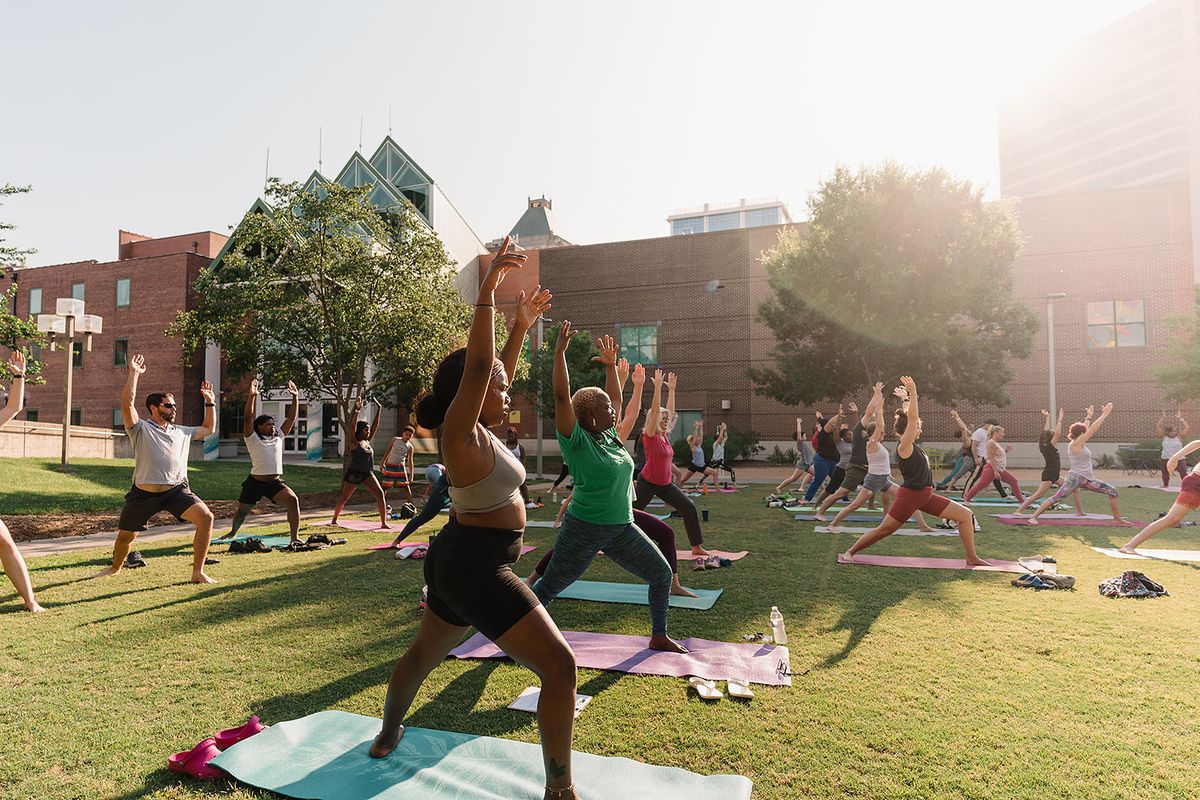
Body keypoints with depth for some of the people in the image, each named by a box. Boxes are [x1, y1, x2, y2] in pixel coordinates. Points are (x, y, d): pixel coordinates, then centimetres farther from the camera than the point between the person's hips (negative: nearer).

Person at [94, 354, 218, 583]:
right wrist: (134, 373, -21)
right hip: (144, 494, -2)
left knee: (205, 517, -21)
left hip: (177, 490, 2)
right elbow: (127, 403, -19)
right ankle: (116, 567, 50)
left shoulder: (182, 432, 13)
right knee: (125, 535, 14)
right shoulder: (140, 429, -3)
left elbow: (208, 428, 29)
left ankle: (198, 573, -14)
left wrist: (210, 402, 23)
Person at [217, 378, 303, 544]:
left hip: (275, 482, 3)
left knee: (293, 500, -22)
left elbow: (292, 418, 7)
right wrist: (252, 396, -26)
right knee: (242, 511, 16)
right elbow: (249, 418, -17)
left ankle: (295, 537, -17)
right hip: (255, 482, -2)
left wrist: (295, 397, 0)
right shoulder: (252, 439, -3)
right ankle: (232, 533, 48)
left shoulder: (278, 437, 9)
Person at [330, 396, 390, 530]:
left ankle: (383, 522, -11)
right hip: (353, 474, -5)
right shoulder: (354, 443, -9)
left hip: (367, 474, 5)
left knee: (380, 493, -12)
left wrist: (378, 410, 4)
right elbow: (352, 426, -23)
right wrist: (356, 411, -31)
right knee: (344, 498, 9)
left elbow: (375, 426, 7)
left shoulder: (367, 441, 7)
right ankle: (334, 519, 32)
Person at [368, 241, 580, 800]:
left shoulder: (478, 430, 6)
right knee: (559, 666, -7)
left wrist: (522, 324, 18)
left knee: (424, 652, 29)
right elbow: (478, 367, -32)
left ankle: (387, 736, 52)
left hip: (460, 559, 11)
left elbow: (495, 373, 18)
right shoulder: (461, 433, -19)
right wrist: (487, 293, -32)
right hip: (478, 566, -11)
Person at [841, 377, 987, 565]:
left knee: (966, 515, 4)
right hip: (909, 495, -9)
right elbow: (912, 417, -23)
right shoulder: (903, 447, -15)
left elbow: (912, 417, 17)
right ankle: (850, 551, 11)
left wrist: (909, 397, 17)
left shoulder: (912, 445, 9)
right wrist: (912, 392, -22)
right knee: (883, 530, -2)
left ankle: (972, 558, 12)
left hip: (925, 496, 9)